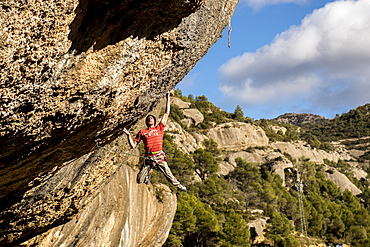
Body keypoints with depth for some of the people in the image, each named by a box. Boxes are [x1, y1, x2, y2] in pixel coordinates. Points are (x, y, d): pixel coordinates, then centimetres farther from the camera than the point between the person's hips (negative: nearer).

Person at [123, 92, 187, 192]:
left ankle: (178, 185, 20)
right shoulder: (142, 132, 13)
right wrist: (128, 135, 1)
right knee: (139, 181, -2)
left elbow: (166, 114, 12)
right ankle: (147, 178, 32)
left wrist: (168, 99, 13)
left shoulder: (159, 128, 12)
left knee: (169, 175, -6)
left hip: (159, 156, -1)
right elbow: (133, 145, 13)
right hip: (148, 158, 1)